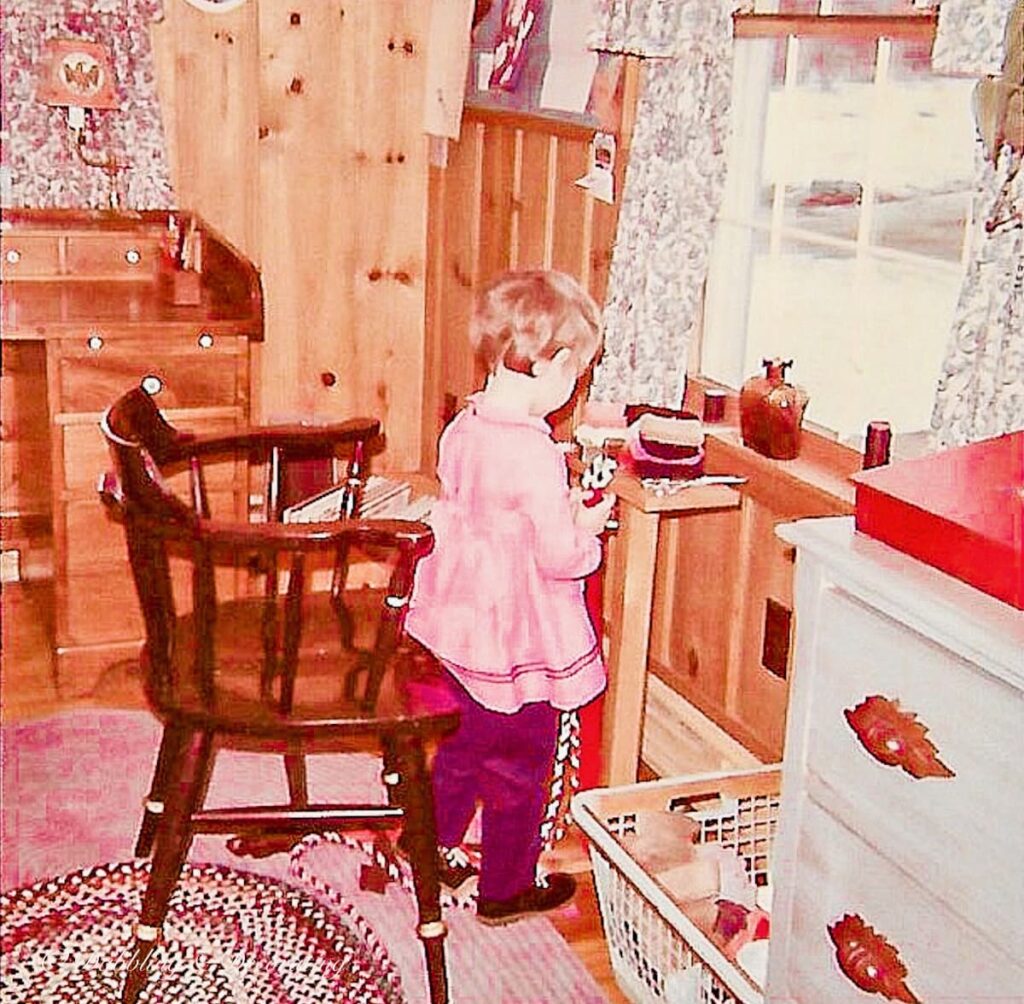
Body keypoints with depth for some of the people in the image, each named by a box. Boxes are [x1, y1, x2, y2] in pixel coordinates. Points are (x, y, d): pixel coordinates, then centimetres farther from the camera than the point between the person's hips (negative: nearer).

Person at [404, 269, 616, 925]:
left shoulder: (463, 429, -1)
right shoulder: (535, 455, -26)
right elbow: (560, 557, -24)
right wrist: (588, 526, -4)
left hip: (459, 628, 8)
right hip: (518, 643, -8)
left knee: (460, 748, 25)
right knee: (519, 769, 11)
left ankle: (434, 854, 39)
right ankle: (506, 888, 28)